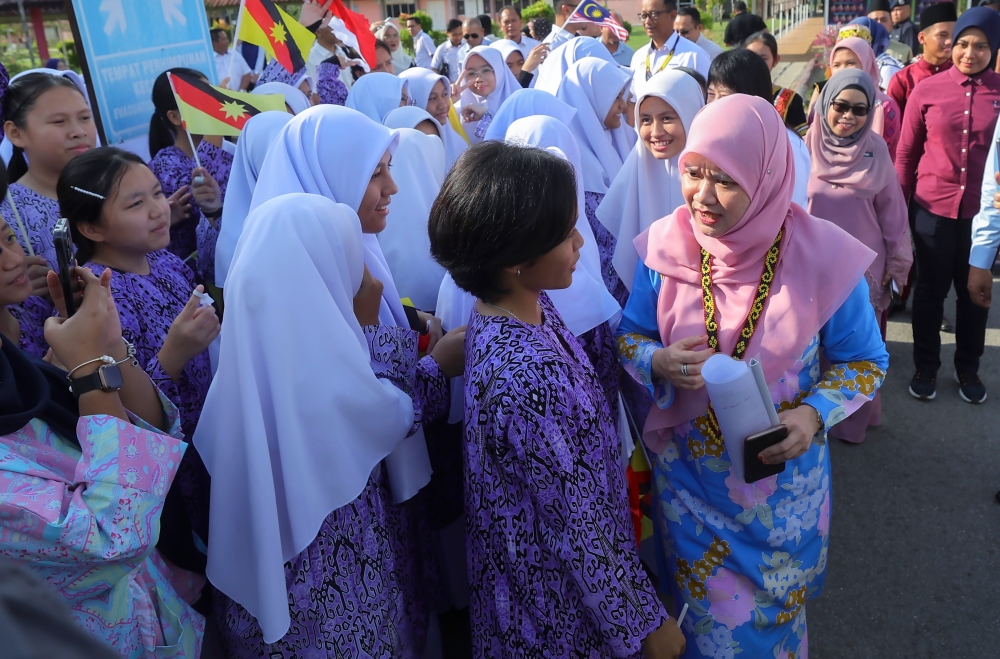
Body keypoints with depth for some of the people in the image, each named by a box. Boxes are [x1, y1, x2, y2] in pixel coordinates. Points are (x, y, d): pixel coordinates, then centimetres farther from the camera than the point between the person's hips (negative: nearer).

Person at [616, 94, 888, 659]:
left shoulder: (822, 256, -18)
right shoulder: (665, 245, -13)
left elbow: (865, 361, -5)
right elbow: (628, 338, -2)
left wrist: (816, 413, -23)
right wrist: (659, 363, -24)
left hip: (782, 473, 0)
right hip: (688, 473, 1)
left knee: (775, 611, 22)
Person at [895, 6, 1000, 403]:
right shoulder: (926, 90, -4)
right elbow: (906, 153, 3)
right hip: (933, 207, -1)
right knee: (930, 290, 12)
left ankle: (968, 368, 33)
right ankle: (926, 366, 29)